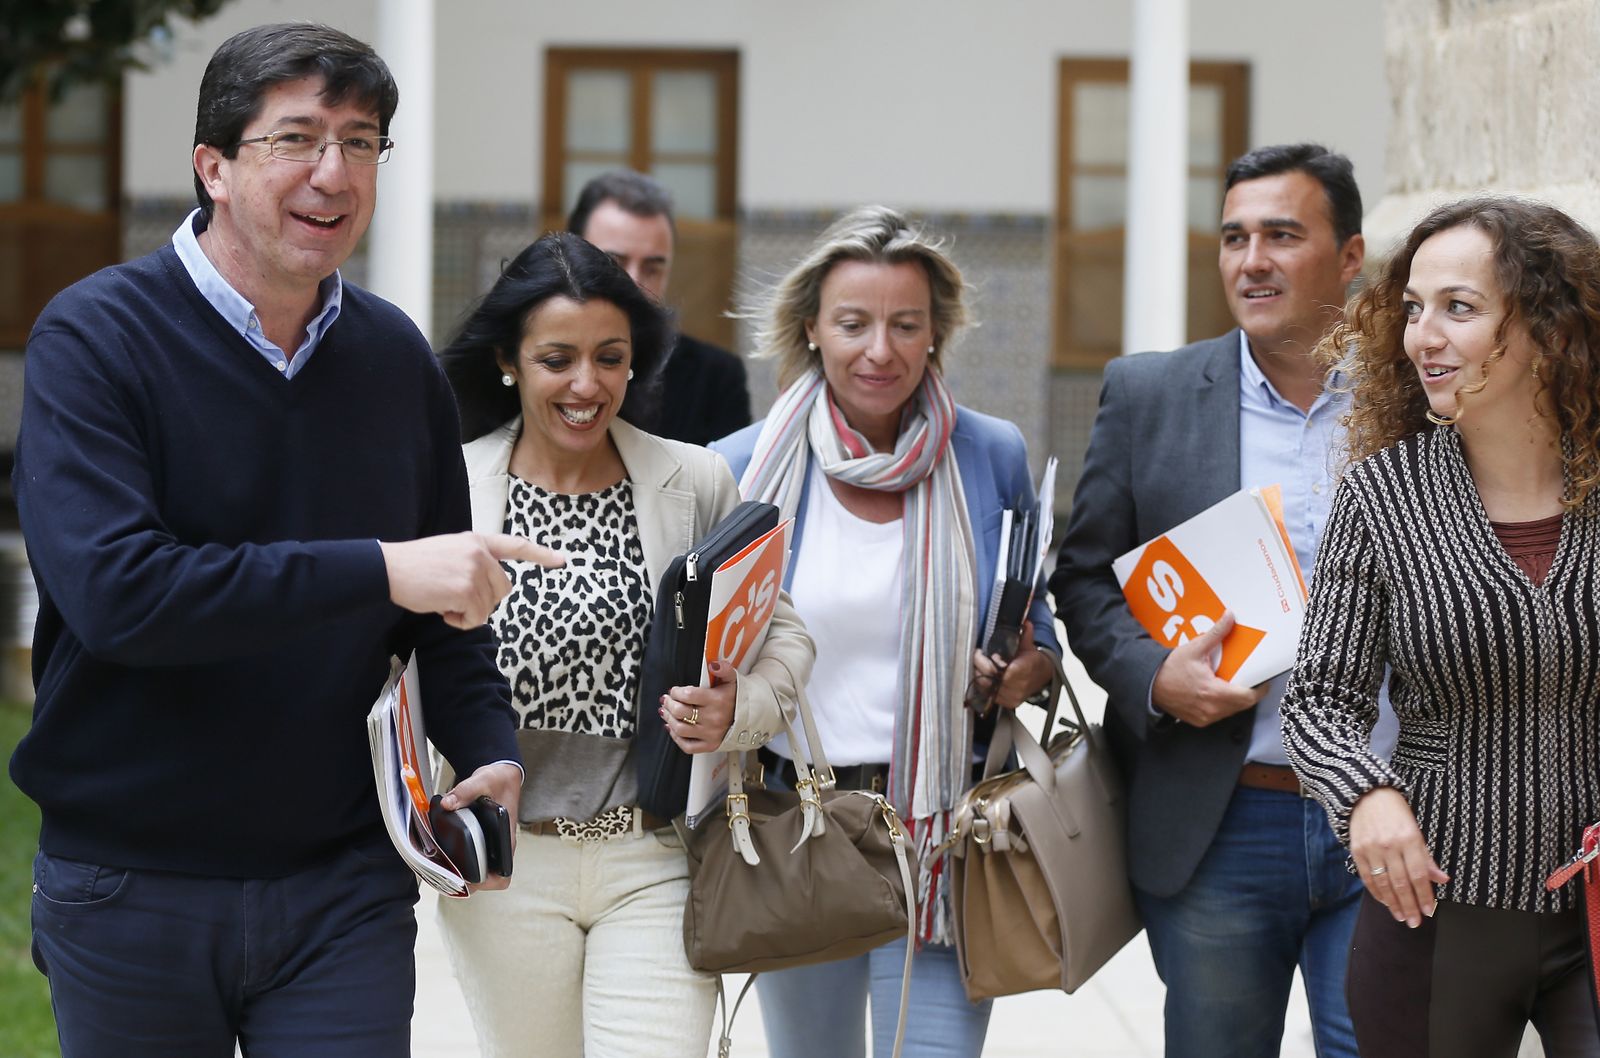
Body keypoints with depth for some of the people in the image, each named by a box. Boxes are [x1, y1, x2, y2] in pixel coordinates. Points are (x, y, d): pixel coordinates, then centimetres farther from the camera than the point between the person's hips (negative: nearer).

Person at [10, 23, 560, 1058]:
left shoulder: (397, 356, 7)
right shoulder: (96, 338, -10)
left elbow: (446, 601, 15)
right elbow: (113, 589, -25)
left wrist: (489, 750, -4)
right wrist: (379, 571, -26)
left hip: (345, 885, 3)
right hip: (130, 887, -3)